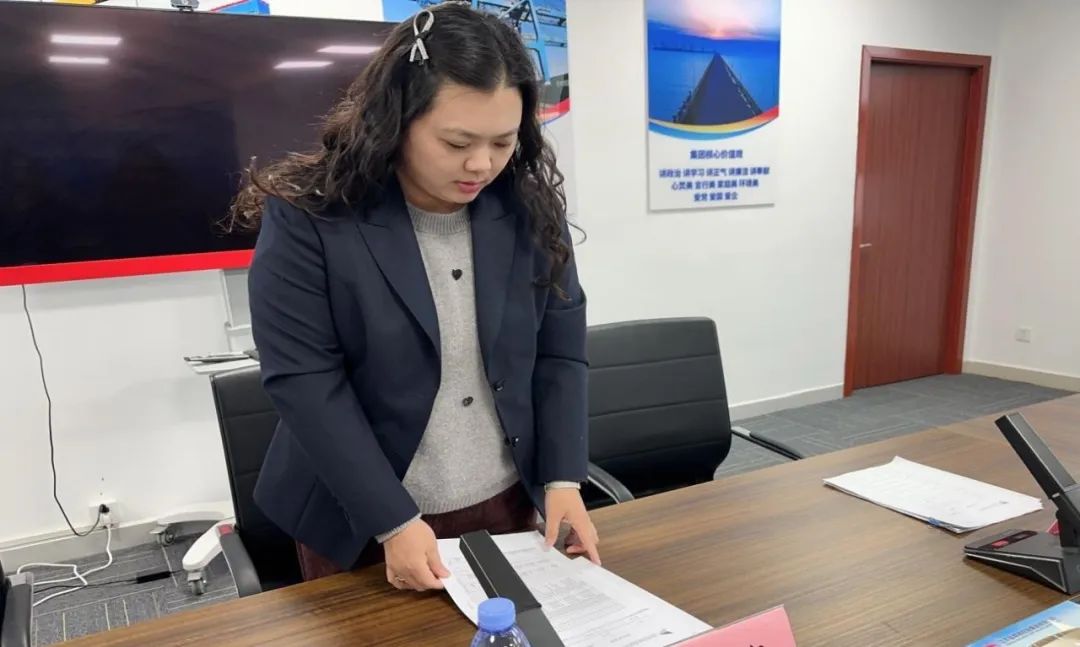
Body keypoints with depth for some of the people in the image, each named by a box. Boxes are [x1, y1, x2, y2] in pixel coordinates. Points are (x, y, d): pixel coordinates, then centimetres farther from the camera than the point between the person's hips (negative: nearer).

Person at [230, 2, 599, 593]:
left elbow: (560, 350, -1)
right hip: (360, 519, -2)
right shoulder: (307, 216, -16)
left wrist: (563, 478, -9)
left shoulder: (530, 205, -6)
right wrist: (393, 521, -20)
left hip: (509, 502, 3)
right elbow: (304, 381, -17)